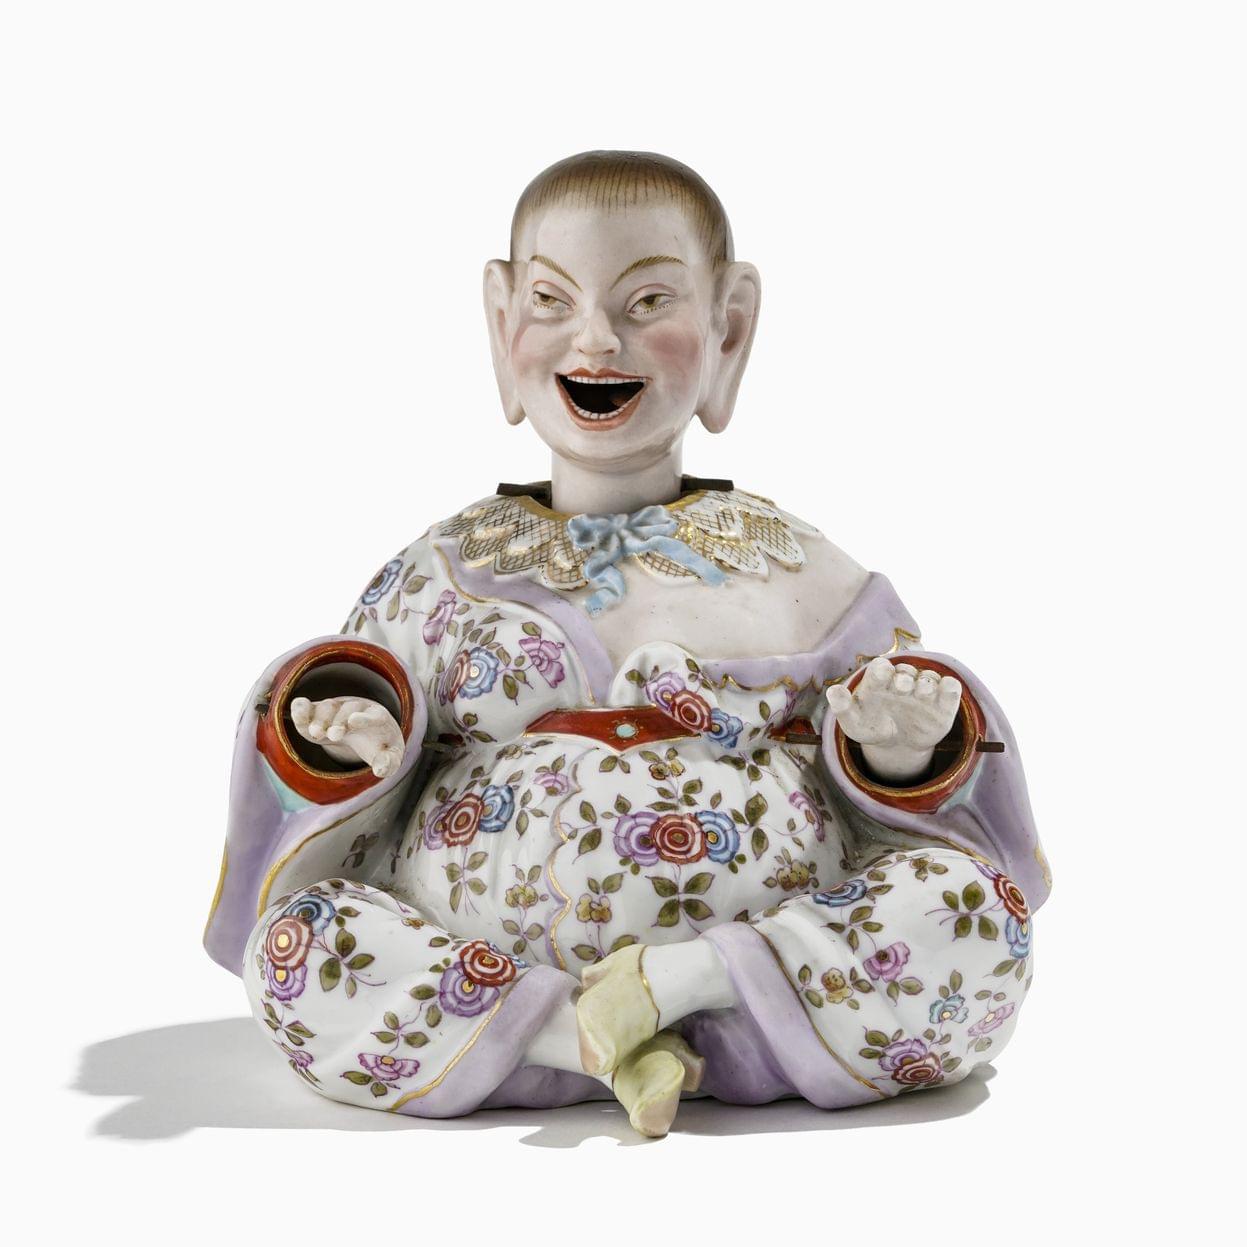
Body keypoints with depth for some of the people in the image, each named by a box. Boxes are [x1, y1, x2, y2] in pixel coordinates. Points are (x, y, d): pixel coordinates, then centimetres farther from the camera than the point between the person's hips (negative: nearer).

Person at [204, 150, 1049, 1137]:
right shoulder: (443, 572, 11)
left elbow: (885, 793, 12)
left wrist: (897, 744, -10)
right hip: (478, 975, 1)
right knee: (298, 939, -25)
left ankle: (688, 976, -19)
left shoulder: (797, 570, 9)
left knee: (974, 907, -24)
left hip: (775, 950, 0)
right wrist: (356, 743, -5)